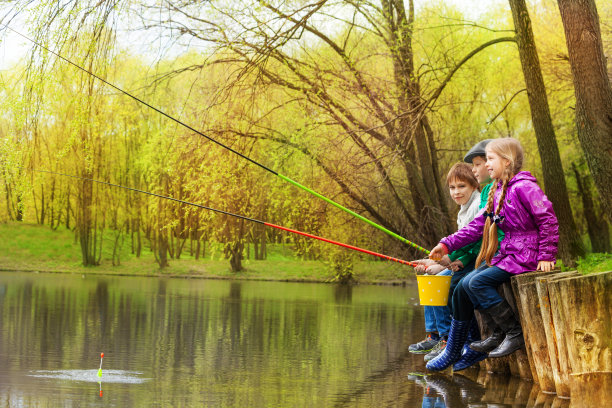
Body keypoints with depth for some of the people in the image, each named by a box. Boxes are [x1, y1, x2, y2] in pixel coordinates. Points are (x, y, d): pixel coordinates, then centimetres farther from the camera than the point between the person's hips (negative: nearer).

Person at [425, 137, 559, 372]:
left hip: (525, 255, -9)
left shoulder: (523, 187, -14)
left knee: (477, 282, -22)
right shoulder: (497, 192, 14)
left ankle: (515, 333, -13)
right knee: (463, 287, 1)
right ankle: (453, 351, 9)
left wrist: (546, 256, -16)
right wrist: (447, 244, 4)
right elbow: (478, 225, 12)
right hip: (507, 254, 9)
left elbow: (549, 220, -15)